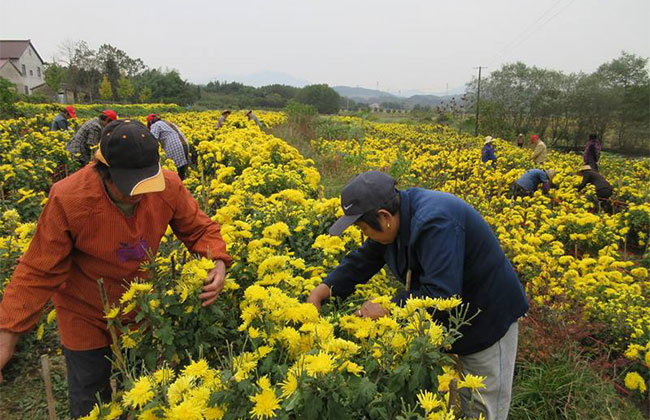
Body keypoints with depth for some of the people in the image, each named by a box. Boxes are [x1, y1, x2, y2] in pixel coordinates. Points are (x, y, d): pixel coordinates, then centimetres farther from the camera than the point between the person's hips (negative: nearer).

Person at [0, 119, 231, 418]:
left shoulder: (168, 186, -24)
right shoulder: (67, 200, -30)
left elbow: (201, 230, -9)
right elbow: (39, 272, -20)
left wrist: (218, 262, -29)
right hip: (86, 315, -2)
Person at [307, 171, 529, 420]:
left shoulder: (435, 224, -36)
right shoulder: (396, 215, -8)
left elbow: (441, 295, -39)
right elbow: (365, 259, 1)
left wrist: (387, 308, -31)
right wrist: (327, 286, -10)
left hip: (487, 318, -7)